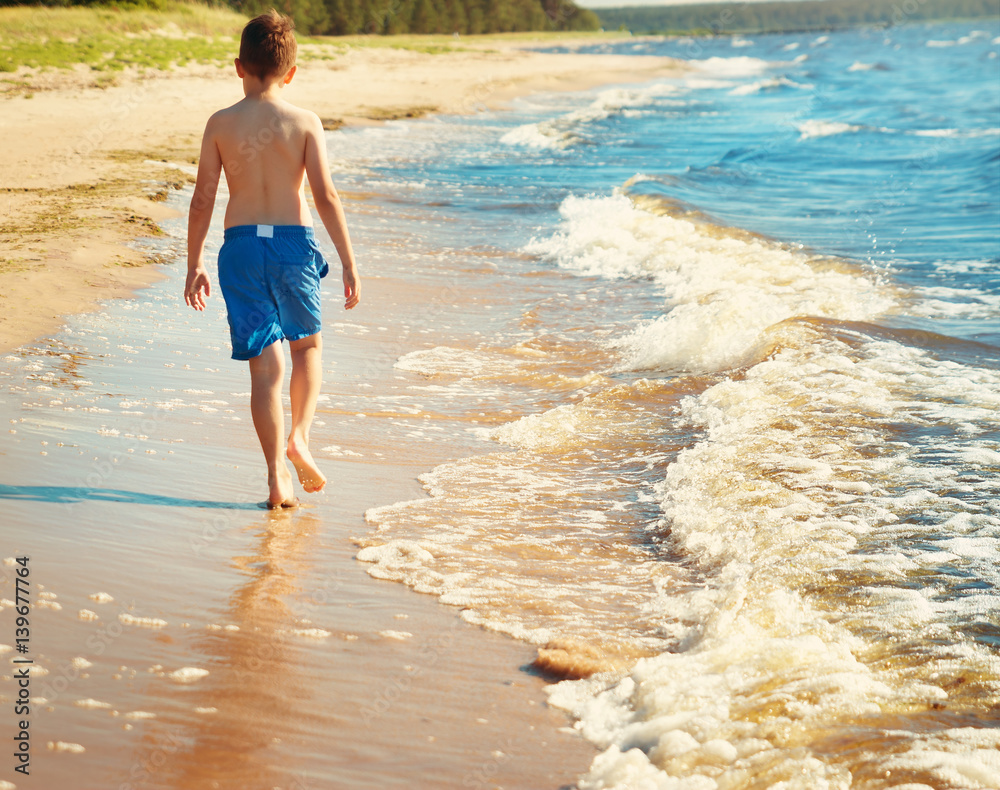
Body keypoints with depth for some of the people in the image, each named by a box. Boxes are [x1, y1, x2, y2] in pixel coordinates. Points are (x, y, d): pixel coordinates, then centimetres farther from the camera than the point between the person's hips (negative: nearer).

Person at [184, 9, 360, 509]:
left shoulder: (220, 124, 1)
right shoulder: (304, 123, -2)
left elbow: (203, 200, 1)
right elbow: (325, 196, -6)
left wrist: (195, 264, 11)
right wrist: (349, 262, -1)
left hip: (240, 245, 1)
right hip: (293, 242, -1)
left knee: (265, 364, 4)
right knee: (307, 344, 24)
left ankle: (277, 475, 1)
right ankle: (299, 436, 8)